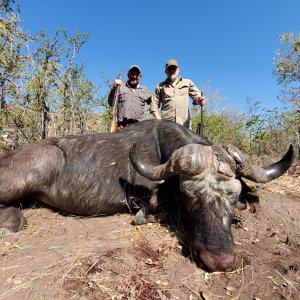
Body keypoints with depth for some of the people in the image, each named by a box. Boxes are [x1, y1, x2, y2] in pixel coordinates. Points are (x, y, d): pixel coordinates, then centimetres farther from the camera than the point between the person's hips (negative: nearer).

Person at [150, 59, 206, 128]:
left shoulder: (188, 83, 19)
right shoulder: (160, 86, 18)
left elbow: (196, 95, 9)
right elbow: (154, 105, 14)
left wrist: (200, 100, -17)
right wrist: (159, 121, -1)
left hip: (184, 125, 1)